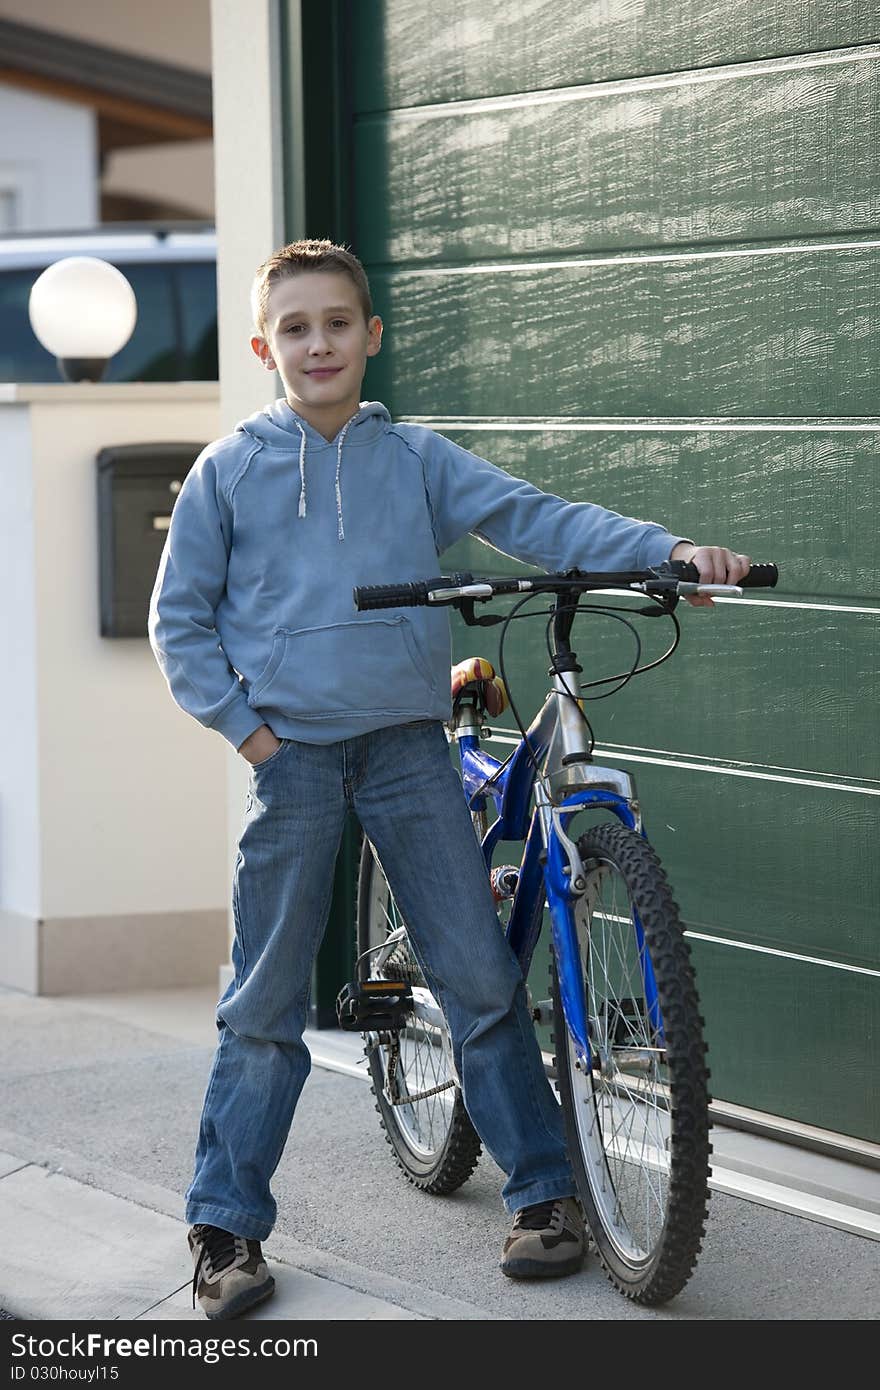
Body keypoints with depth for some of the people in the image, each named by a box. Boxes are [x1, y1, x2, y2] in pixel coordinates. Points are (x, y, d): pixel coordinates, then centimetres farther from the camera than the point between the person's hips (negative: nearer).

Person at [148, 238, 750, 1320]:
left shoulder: (413, 458, 6)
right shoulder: (228, 471, 3)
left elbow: (534, 519, -3)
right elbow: (179, 618, 6)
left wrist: (669, 549, -15)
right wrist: (244, 726, -5)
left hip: (408, 745, 1)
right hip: (292, 755, -1)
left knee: (481, 979, -1)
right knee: (265, 1006, 2)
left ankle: (544, 1191, 11)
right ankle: (226, 1227, 12)